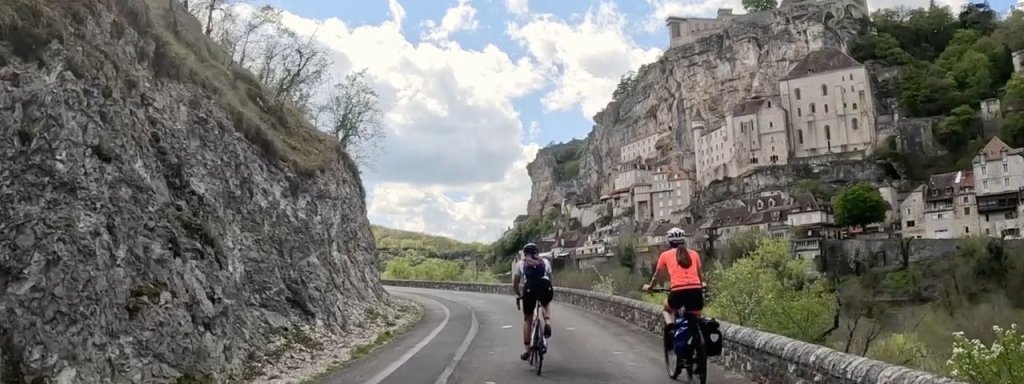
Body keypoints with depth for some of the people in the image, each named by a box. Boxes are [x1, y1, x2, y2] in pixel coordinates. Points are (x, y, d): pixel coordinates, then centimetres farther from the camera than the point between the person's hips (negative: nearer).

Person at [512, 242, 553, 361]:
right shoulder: (545, 262, 28)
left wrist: (519, 295, 41)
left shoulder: (520, 264, 25)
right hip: (546, 288, 1)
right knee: (545, 305, 36)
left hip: (529, 289, -1)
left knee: (527, 320, 17)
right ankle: (547, 323, 7)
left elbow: (515, 285, 24)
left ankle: (527, 350, 17)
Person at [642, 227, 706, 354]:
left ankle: (671, 328, 5)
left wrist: (649, 287, 45)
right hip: (696, 292, 2)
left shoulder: (665, 255, 14)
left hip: (678, 292, -2)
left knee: (667, 309, 30)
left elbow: (657, 276, 26)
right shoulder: (694, 253, 19)